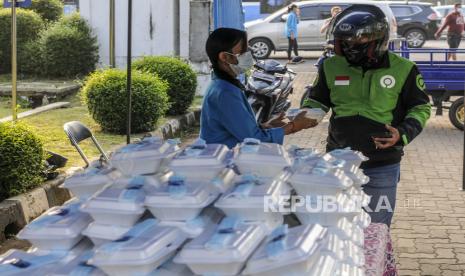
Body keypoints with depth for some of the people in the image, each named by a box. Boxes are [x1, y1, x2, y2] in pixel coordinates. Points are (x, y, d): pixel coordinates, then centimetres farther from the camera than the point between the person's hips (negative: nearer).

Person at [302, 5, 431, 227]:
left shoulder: (403, 69, -7)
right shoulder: (332, 67, -1)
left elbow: (421, 108, 4)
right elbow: (317, 100, 14)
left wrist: (403, 134, -12)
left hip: (382, 166, -2)